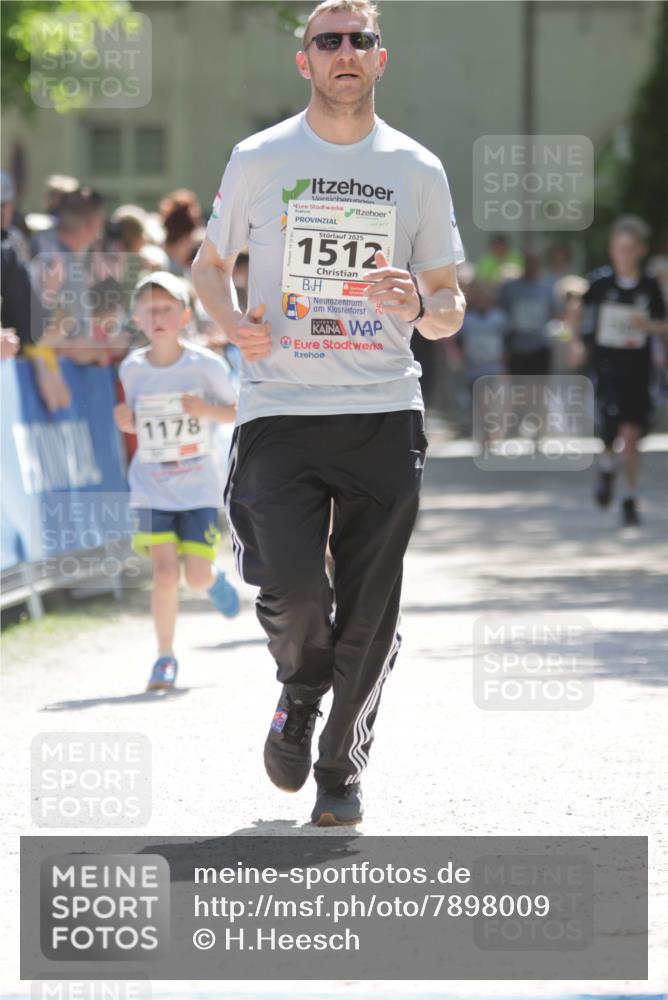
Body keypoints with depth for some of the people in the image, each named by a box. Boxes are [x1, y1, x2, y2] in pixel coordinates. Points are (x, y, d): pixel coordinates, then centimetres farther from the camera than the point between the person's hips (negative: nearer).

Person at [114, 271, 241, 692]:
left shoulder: (206, 365, -8)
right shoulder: (132, 368, 0)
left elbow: (238, 411, 0)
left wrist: (206, 409, -19)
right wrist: (127, 421, -9)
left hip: (199, 487, -1)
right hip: (152, 488, 1)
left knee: (197, 575, -5)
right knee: (165, 572, -12)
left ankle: (215, 578, 34)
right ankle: (166, 657, 3)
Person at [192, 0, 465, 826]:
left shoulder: (417, 170, 8)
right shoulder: (259, 160, 5)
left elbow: (450, 305, 13)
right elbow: (209, 265, 17)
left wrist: (419, 311, -10)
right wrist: (233, 324, -4)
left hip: (384, 415, 1)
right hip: (279, 409, -1)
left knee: (370, 616, 0)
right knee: (291, 588, -16)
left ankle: (343, 771, 20)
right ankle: (300, 693, 18)